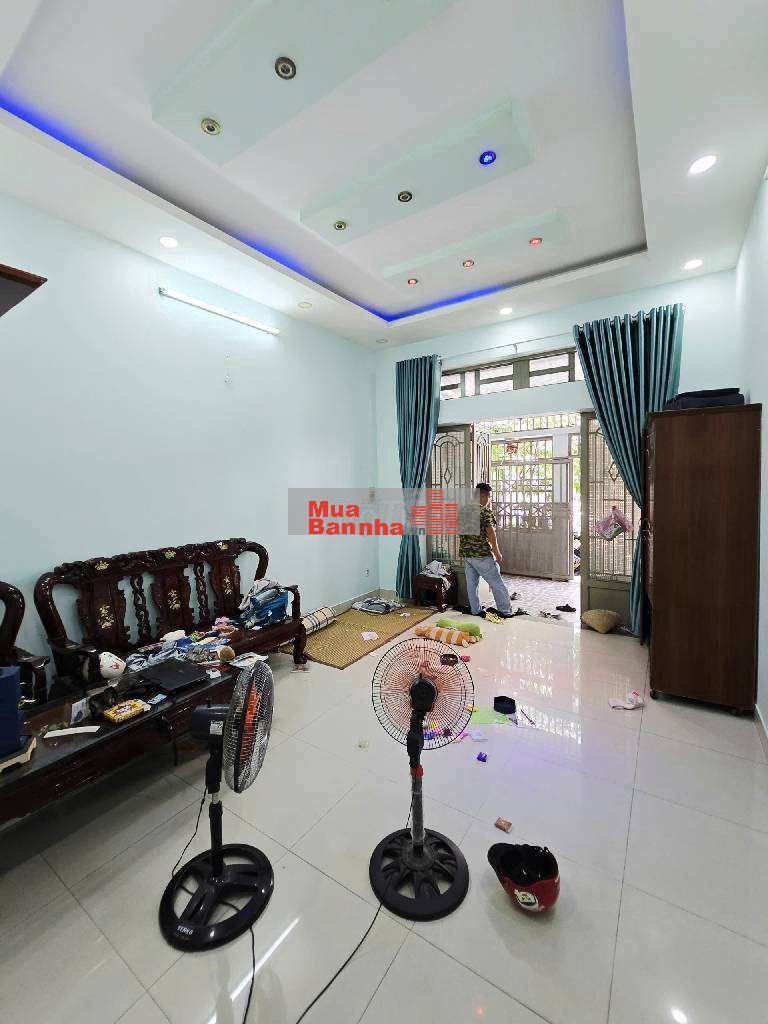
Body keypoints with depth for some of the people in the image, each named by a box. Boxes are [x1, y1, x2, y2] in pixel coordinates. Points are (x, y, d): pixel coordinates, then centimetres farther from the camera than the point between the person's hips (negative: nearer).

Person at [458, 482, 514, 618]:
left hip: (466, 553, 7)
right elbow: (490, 534, -15)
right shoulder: (485, 512, -13)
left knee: (471, 583, 12)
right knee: (496, 583, 4)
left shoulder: (463, 511, 9)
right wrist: (497, 552, -6)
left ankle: (476, 610, 20)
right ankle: (505, 611, 12)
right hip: (482, 554, -7)